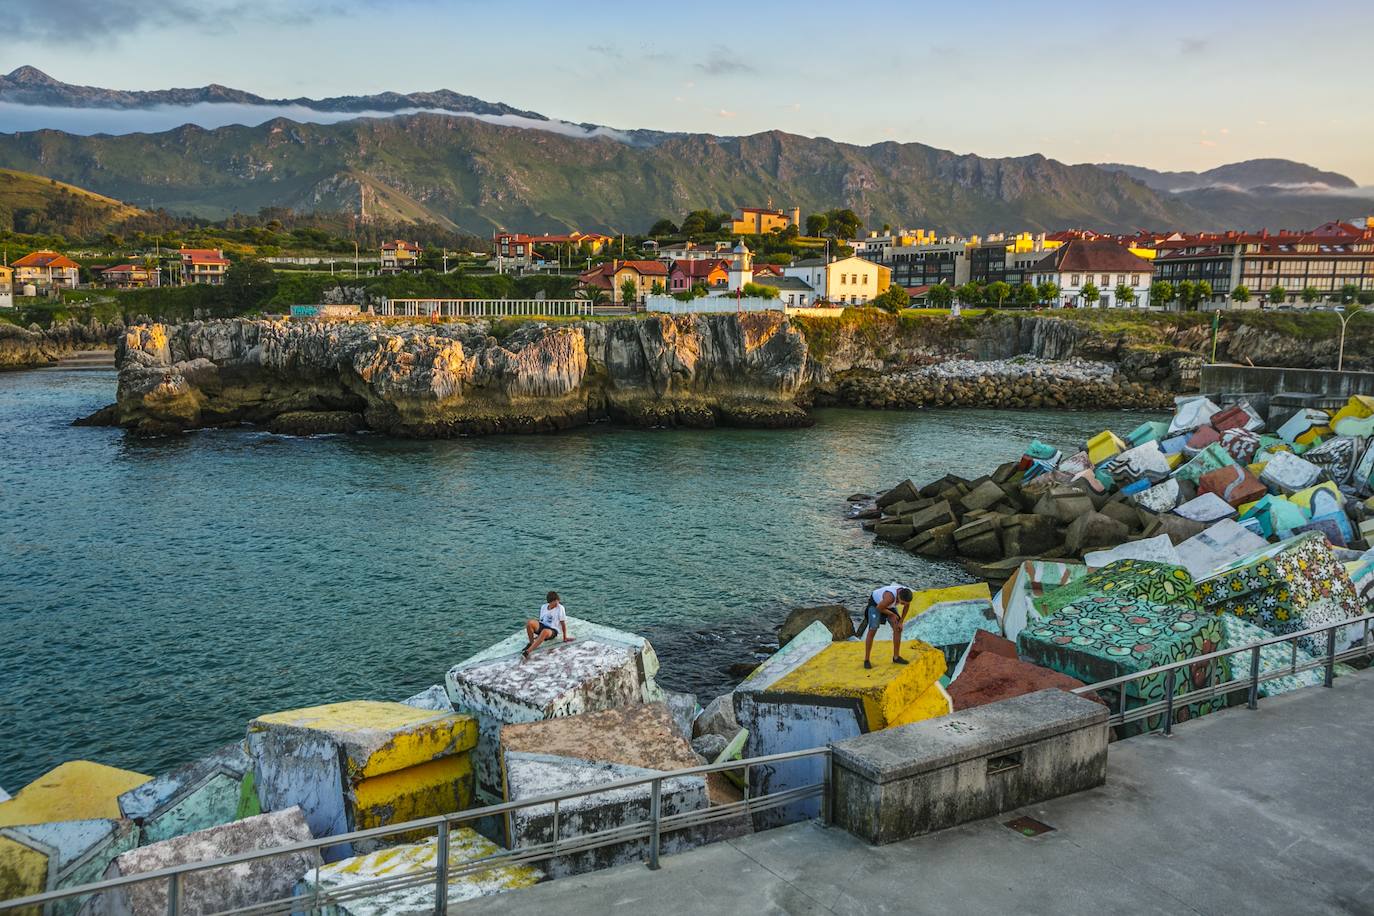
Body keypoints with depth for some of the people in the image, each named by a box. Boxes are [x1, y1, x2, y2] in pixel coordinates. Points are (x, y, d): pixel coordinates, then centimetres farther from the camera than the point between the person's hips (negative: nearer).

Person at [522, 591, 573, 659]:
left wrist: (565, 637, -1)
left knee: (545, 631, -42)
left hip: (552, 630, -4)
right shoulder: (544, 607, 10)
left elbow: (563, 623, -2)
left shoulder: (560, 608, -3)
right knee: (529, 622, -27)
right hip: (542, 626, 4)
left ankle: (528, 651, -49)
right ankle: (531, 643, -12)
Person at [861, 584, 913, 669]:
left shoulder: (907, 593, -26)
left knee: (897, 629, -1)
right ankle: (866, 660, -6)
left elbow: (907, 606, -3)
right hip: (875, 603, -6)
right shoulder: (890, 597, -45)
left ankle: (896, 657, 11)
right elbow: (879, 608, -29)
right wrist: (892, 614, -16)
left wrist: (901, 622, -3)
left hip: (888, 605, 6)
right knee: (872, 630, -15)